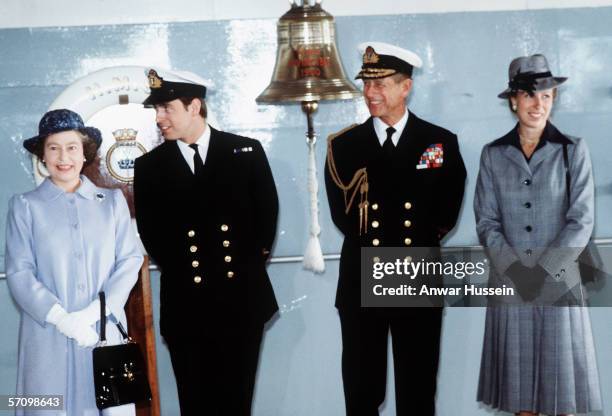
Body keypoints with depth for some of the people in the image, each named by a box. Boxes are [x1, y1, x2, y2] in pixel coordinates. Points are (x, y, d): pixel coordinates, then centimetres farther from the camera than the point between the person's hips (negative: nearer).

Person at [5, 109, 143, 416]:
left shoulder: (112, 200, 11)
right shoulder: (24, 206, 5)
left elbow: (130, 260, 3)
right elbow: (19, 273, -2)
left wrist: (95, 312, -11)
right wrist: (61, 319, -15)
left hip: (106, 332, 2)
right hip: (49, 338, -1)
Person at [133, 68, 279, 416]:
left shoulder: (246, 152, 3)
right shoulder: (150, 167, 4)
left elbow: (267, 211, 7)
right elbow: (150, 233, 8)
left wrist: (254, 262, 6)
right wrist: (178, 270, 5)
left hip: (242, 299, 0)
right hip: (185, 305, 1)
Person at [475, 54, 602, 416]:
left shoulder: (574, 150, -2)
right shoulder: (493, 154, 3)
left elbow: (581, 221, -6)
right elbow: (486, 222, 1)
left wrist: (543, 272, -12)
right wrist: (516, 270, -11)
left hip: (559, 283, -1)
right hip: (509, 284, 2)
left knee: (561, 372, 4)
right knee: (519, 373, 7)